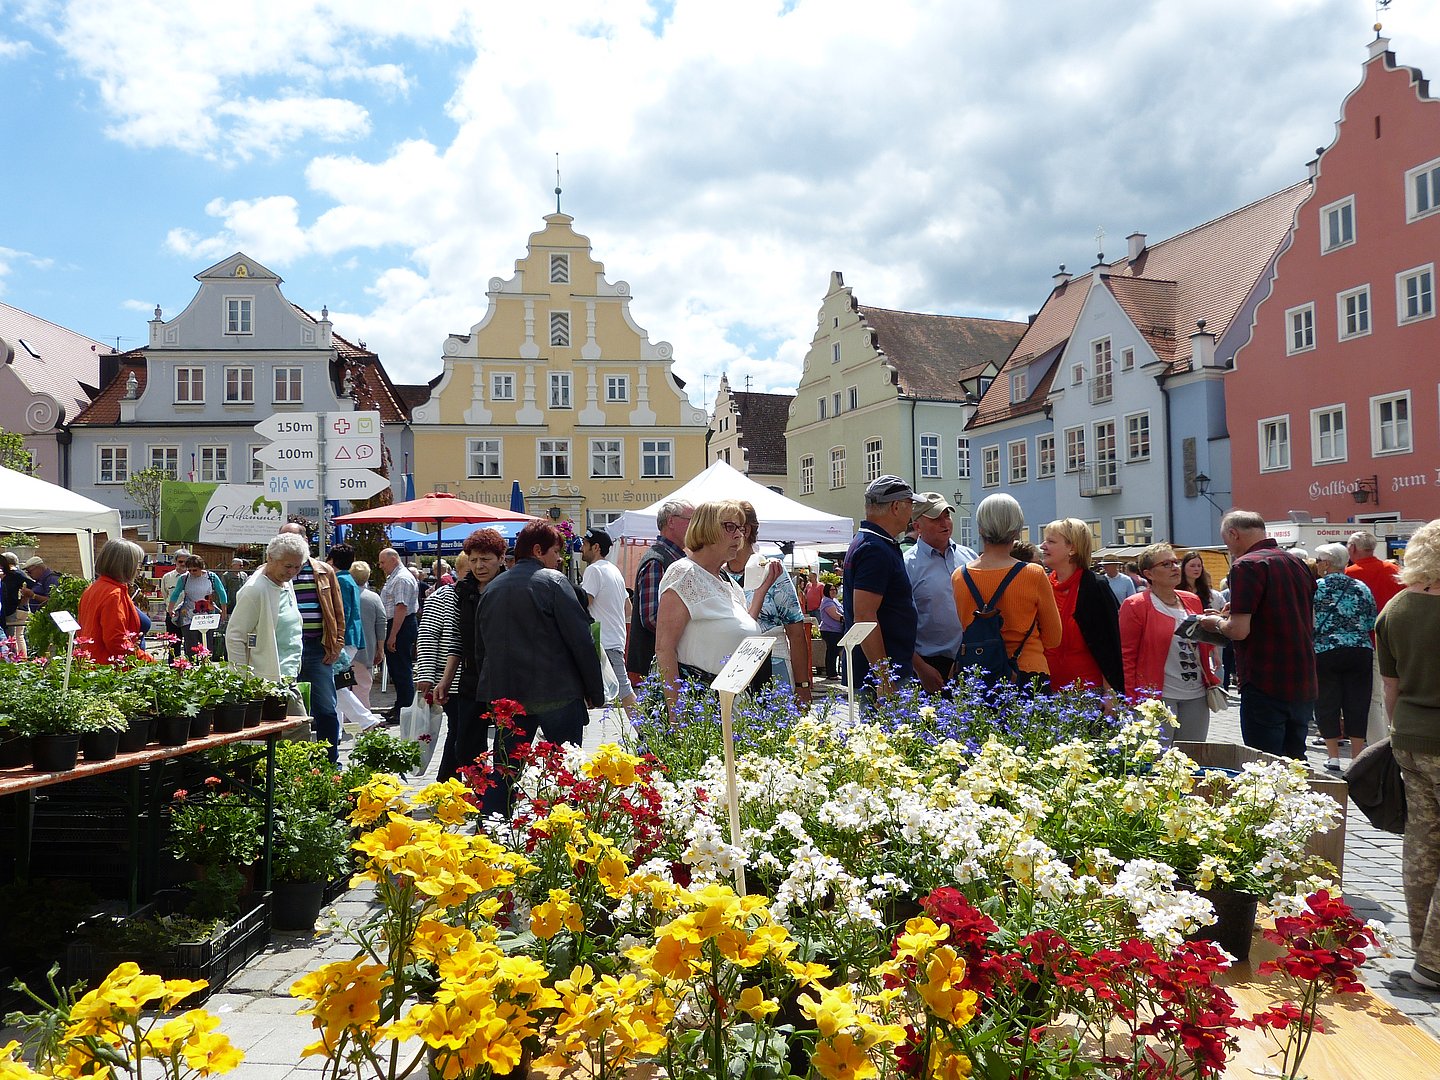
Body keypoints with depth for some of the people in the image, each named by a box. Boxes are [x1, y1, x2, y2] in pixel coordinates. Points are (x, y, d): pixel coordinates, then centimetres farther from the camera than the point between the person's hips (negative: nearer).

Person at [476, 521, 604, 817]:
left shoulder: (491, 588, 12)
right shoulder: (554, 581, -7)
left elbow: (480, 646, 18)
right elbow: (581, 640, -11)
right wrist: (595, 692, -4)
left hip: (505, 694, 6)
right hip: (557, 693, -5)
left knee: (503, 773, 11)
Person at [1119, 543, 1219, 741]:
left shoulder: (1192, 601, 12)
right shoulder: (1135, 605, -6)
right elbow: (1127, 656, -8)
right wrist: (1132, 702, -13)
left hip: (1196, 695, 6)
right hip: (1157, 696, -6)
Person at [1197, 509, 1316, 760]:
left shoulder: (1247, 566, -13)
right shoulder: (1299, 564, 13)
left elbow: (1239, 631, -20)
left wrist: (1216, 623, 1)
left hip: (1265, 687, -8)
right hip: (1303, 687, 8)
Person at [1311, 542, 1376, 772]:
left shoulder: (1314, 588, -4)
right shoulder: (1361, 587, 5)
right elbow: (1373, 623, 7)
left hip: (1324, 652, -3)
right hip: (1361, 650, 3)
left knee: (1327, 703, 6)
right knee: (1357, 703, 8)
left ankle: (1333, 756, 8)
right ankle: (1357, 757, 10)